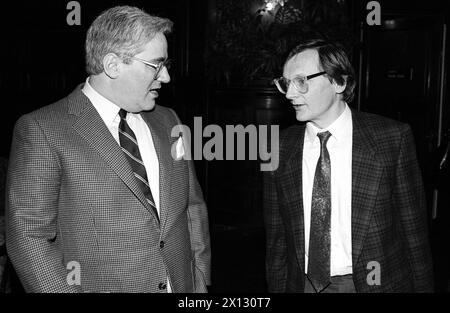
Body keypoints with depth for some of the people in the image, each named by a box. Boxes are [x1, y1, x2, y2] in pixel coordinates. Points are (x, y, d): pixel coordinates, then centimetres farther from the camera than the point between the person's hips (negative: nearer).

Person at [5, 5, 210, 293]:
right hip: (99, 286, -4)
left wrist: (200, 282, 3)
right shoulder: (41, 130, -11)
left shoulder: (168, 121, 6)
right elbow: (29, 235, -12)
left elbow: (193, 207, 9)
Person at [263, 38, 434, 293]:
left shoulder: (393, 137, -10)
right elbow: (276, 240, 2)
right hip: (303, 284, 2)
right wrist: (277, 288, 1)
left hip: (375, 281, -1)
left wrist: (423, 287, -3)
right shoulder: (279, 150, -4)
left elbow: (414, 229, -4)